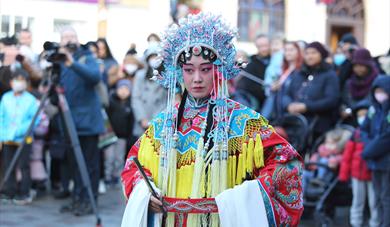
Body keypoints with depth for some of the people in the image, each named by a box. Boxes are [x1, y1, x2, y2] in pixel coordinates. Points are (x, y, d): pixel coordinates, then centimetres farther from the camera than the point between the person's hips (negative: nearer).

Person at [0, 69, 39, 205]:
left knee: (24, 166, -2)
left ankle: (24, 193, 7)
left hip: (24, 139, -3)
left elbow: (35, 119, -7)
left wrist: (20, 130, -15)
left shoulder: (31, 99, -5)